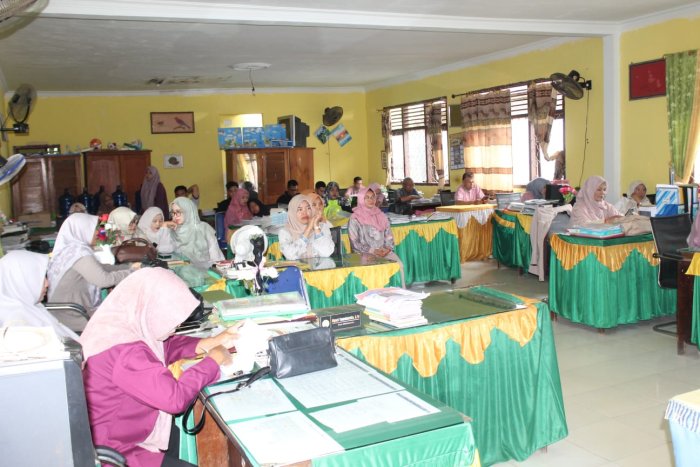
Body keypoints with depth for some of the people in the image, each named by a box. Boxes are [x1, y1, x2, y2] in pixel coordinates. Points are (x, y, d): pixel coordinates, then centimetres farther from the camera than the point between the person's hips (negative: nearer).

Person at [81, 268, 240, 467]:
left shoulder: (124, 324, -5)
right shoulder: (123, 351, -32)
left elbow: (164, 347, 11)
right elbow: (175, 397, -31)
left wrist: (213, 342, 2)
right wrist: (213, 359, -18)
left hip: (121, 434, 9)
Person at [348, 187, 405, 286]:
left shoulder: (381, 216, 17)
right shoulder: (355, 219, 1)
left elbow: (389, 236, 15)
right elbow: (354, 243, -4)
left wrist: (388, 248, -6)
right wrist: (372, 251, -14)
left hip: (384, 251, 4)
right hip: (365, 254, -4)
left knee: (399, 264, -25)